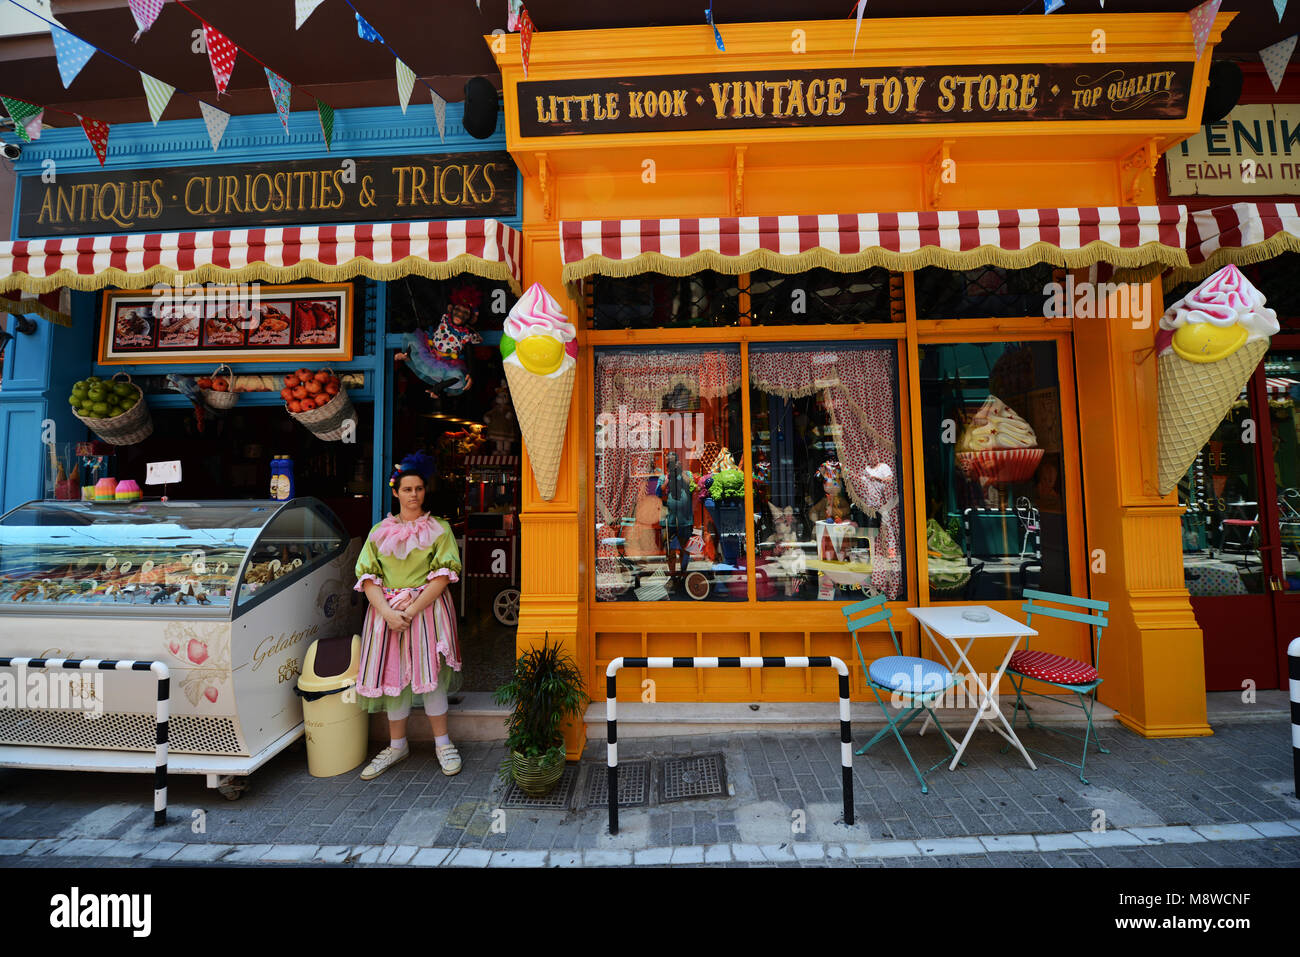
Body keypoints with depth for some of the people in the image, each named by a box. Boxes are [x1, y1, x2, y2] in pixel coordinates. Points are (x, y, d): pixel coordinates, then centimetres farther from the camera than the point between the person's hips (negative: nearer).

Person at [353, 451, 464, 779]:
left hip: (427, 610, -3)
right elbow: (367, 576, 2)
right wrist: (388, 612, -14)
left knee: (429, 674, -4)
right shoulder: (380, 532, 10)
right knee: (392, 675, 8)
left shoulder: (439, 529, 2)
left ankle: (443, 743, 14)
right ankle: (397, 746, 26)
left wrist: (411, 609, -16)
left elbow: (443, 574, -7)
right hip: (386, 611, 3)